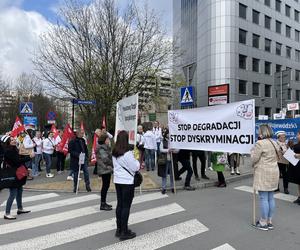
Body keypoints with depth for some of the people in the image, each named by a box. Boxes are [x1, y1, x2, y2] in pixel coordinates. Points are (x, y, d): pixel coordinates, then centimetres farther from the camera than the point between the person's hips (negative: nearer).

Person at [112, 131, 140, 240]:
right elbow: (135, 167, -15)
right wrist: (137, 161, 5)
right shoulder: (128, 152, -19)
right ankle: (124, 232, 11)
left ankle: (119, 229, 26)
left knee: (119, 205, 15)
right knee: (126, 206, 2)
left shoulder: (114, 152, 3)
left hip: (117, 181, 7)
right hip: (127, 182, -7)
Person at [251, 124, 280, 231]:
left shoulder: (260, 143, -16)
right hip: (274, 172, 9)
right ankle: (269, 222, 24)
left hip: (263, 173, -9)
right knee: (271, 198, 14)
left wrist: (253, 151, 4)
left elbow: (254, 159, -14)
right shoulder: (275, 143, 12)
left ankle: (263, 223, 9)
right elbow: (277, 158, 18)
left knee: (263, 198, -1)